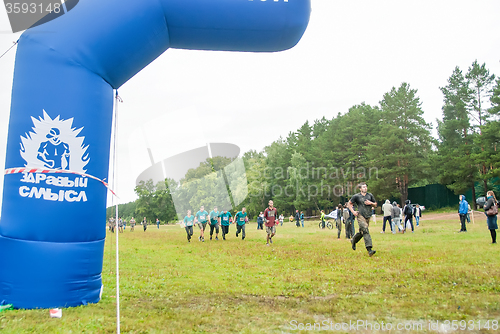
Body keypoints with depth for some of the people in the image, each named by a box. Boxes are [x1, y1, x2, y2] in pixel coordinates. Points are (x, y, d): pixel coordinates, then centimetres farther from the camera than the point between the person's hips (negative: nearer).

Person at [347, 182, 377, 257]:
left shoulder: (370, 195, 12)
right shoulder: (356, 196, 1)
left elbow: (375, 205, 19)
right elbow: (349, 204, 10)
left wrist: (371, 203, -4)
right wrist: (353, 212, -2)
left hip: (368, 216, 5)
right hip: (360, 216, -5)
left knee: (362, 232, 12)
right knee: (365, 231, -18)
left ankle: (353, 241, 40)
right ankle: (369, 249, -24)